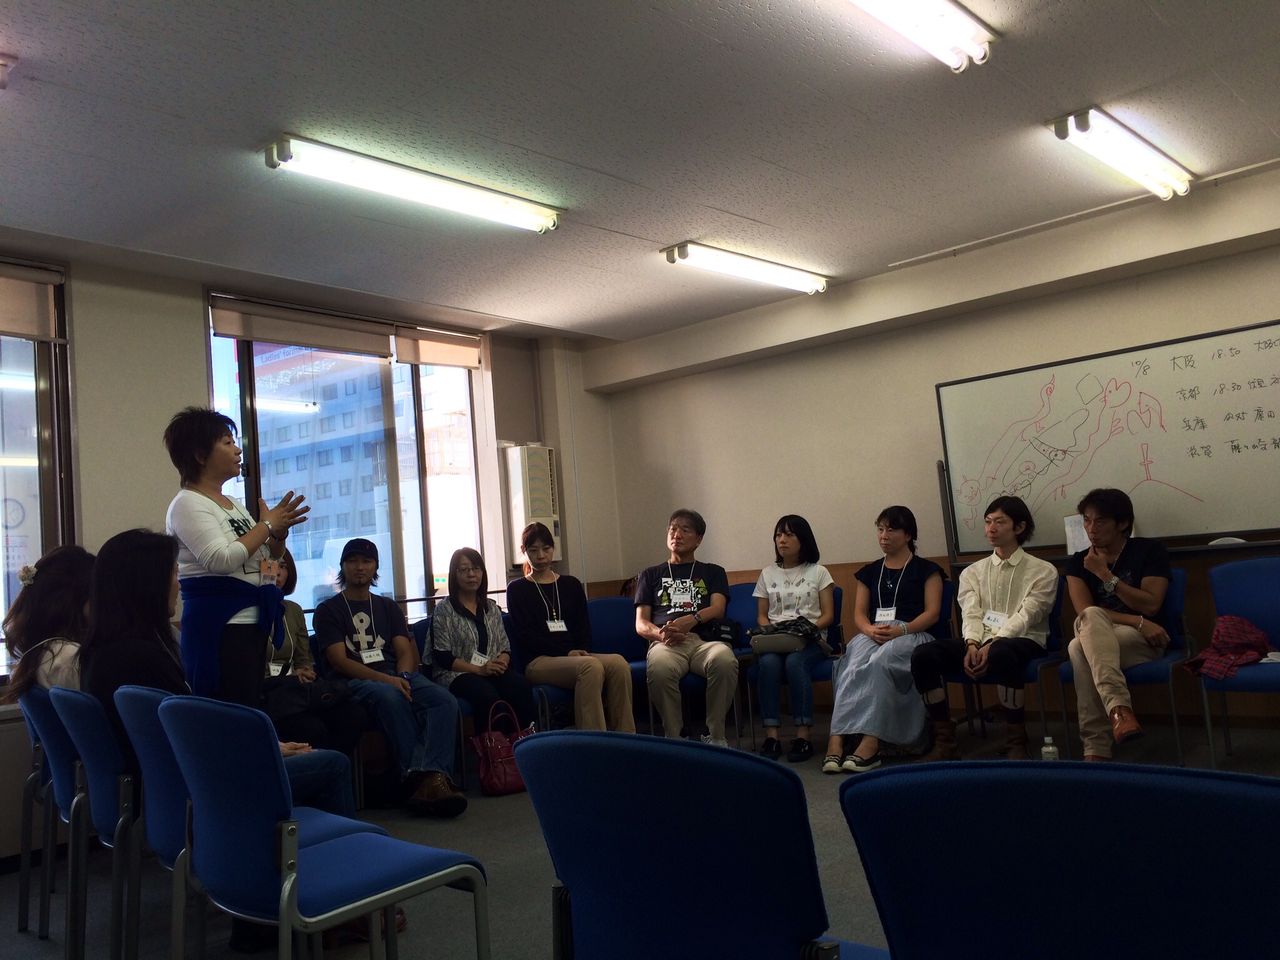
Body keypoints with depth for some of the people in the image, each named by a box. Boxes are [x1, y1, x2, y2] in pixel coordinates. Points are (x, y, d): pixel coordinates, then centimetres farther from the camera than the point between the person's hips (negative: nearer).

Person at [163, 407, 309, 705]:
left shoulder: (232, 503, 17)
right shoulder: (187, 504, -9)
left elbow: (266, 558, 21)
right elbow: (222, 560, -23)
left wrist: (280, 532, 1)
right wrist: (267, 525, -12)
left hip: (253, 622, 9)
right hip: (219, 626, -9)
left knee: (252, 710, 12)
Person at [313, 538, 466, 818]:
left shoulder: (387, 606, 26)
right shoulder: (328, 610, 12)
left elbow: (405, 651, 15)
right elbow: (339, 661, -2)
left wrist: (403, 677, -11)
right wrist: (385, 679, -17)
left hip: (398, 675, 4)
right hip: (354, 681, -4)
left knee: (445, 699, -28)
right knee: (391, 697, -39)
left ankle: (426, 777, -47)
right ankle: (423, 777, -41)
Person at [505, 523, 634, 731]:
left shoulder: (571, 584, 22)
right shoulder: (517, 589, 12)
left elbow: (584, 626, 14)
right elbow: (525, 635, 0)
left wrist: (581, 651, -9)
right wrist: (566, 653, -12)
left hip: (578, 656, 4)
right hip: (539, 661, -4)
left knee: (618, 663, -30)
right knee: (590, 666, -36)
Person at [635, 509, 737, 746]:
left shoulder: (712, 572, 26)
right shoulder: (651, 574, 26)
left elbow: (718, 608, 6)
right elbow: (641, 624, 15)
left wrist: (692, 620, -18)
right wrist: (661, 633, -10)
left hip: (703, 639, 0)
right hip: (665, 643, 0)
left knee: (725, 660, -37)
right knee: (659, 669, -38)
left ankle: (716, 736, -22)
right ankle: (673, 738, -22)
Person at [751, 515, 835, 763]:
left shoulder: (818, 572, 13)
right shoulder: (767, 574, 20)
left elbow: (828, 615, 5)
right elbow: (761, 616, 17)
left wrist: (809, 628, -15)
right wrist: (769, 631, -6)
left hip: (809, 640, -2)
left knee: (794, 662, -36)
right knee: (768, 662, -34)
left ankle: (803, 735, -34)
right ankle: (771, 735, -35)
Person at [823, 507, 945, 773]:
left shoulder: (926, 569, 12)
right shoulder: (870, 572, 24)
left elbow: (933, 612, 0)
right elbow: (859, 613, 16)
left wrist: (901, 629, -17)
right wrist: (870, 630, -9)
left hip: (913, 634, -3)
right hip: (872, 635, 3)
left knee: (879, 661, -38)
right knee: (853, 668, -33)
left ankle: (869, 742, -44)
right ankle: (837, 739, -46)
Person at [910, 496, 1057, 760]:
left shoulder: (1042, 571, 7)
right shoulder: (973, 572, 20)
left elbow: (1026, 616, -7)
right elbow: (970, 614, 5)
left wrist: (993, 643, -22)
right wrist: (972, 644, -16)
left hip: (1021, 641, -4)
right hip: (980, 641, 4)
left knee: (1001, 653, -42)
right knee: (923, 655, -23)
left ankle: (1016, 741, -24)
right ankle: (944, 741, -17)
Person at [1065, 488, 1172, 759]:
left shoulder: (1150, 551, 4)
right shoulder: (1078, 562, 11)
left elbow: (1150, 606, -7)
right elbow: (1086, 613, -4)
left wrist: (1106, 575, -11)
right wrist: (1137, 622, -16)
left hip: (1144, 641, -3)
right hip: (1100, 638, 3)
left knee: (1080, 647, -35)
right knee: (1092, 617, -36)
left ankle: (1096, 749, -42)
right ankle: (1119, 707, -50)